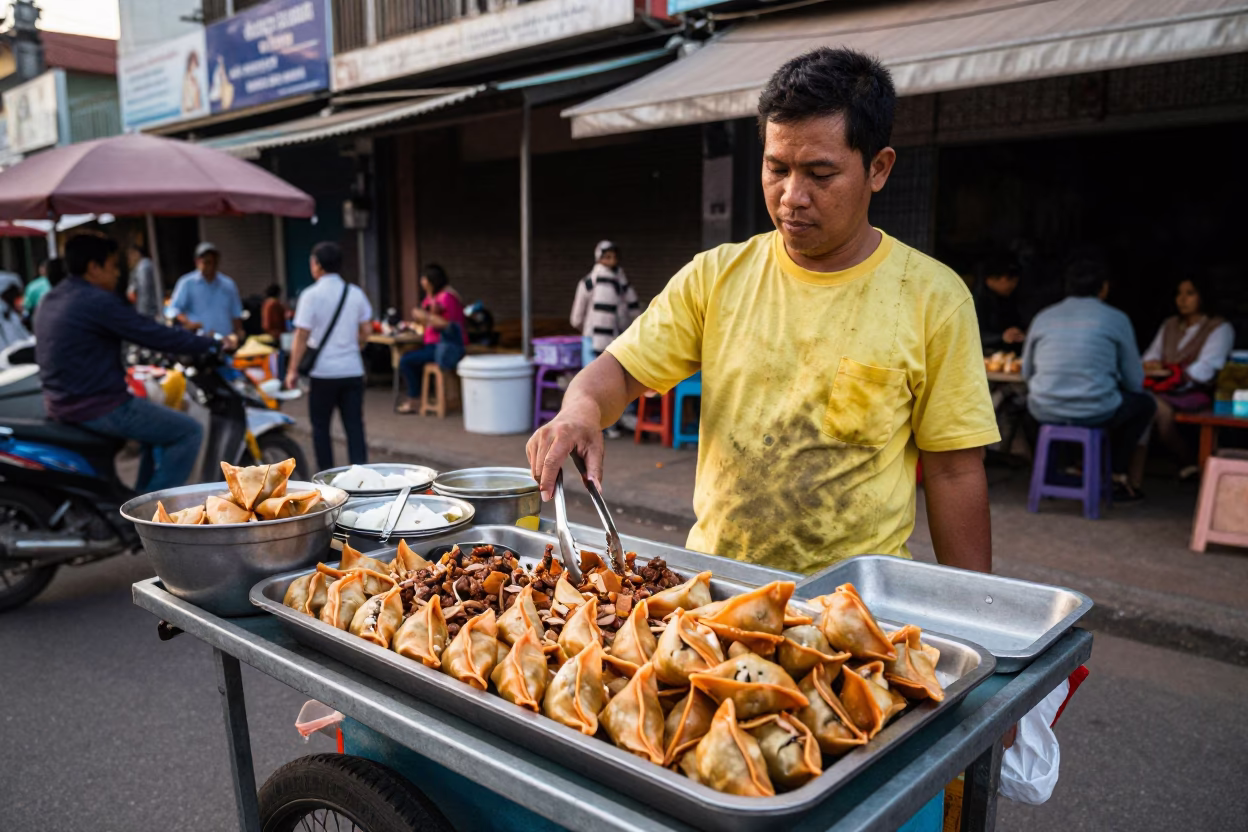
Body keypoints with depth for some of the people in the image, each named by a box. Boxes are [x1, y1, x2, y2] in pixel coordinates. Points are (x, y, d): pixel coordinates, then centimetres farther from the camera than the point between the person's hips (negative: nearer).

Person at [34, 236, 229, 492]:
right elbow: (157, 335, -18)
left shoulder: (49, 300, 12)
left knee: (159, 422, 28)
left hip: (61, 405, 10)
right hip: (99, 408, -10)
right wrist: (214, 344, -8)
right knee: (189, 432, -3)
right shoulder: (99, 301, -18)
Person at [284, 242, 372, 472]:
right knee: (354, 426, 4)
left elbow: (302, 336, -9)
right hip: (353, 370, 3)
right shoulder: (355, 293, 4)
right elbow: (365, 332, 7)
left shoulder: (311, 295, -8)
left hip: (323, 372, -3)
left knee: (320, 426, 10)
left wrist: (293, 370, -3)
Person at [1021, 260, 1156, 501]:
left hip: (1045, 412, 3)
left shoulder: (1043, 318, 8)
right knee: (1145, 402, 27)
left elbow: (1027, 373, 17)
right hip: (1096, 414, -2)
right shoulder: (1116, 319, 2)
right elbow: (1135, 382, 6)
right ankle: (1115, 474, 25)